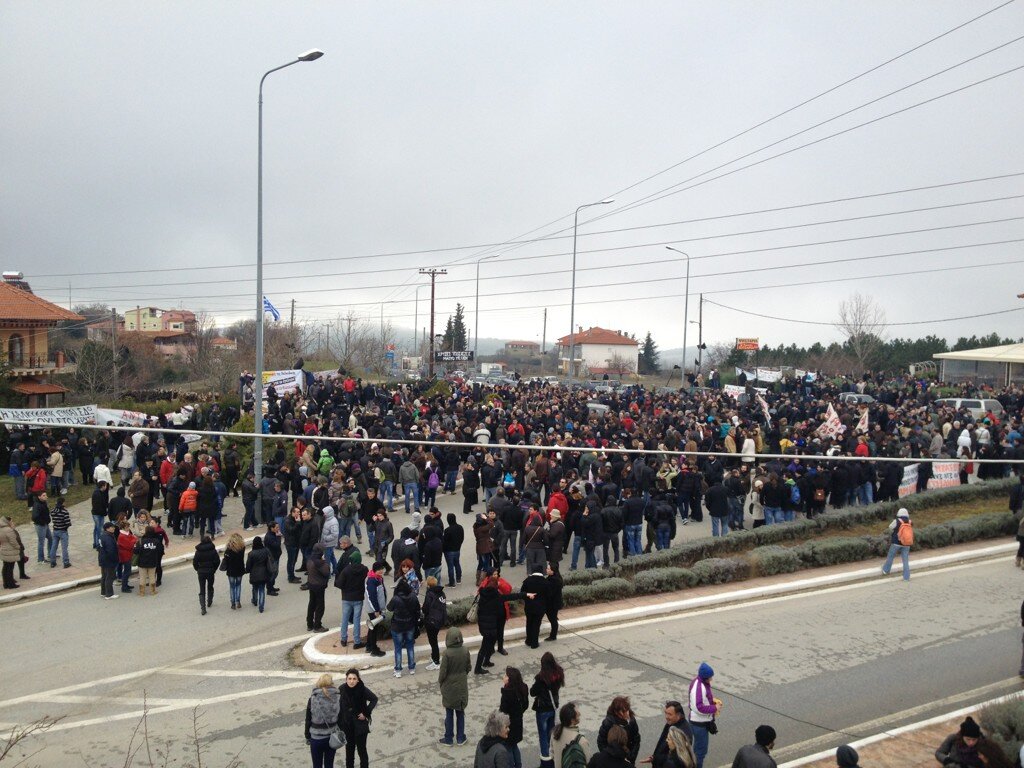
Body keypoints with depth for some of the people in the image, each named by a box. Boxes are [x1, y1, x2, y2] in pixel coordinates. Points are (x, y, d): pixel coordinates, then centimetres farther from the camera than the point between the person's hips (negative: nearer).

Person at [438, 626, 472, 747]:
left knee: (449, 714, 12)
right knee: (460, 712, 17)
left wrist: (440, 682, 2)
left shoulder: (447, 653, -25)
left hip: (449, 688, -3)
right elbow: (469, 667, -1)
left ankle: (448, 739, 24)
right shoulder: (465, 650, -13)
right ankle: (460, 738, 26)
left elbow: (443, 672, -17)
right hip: (462, 686, 3)